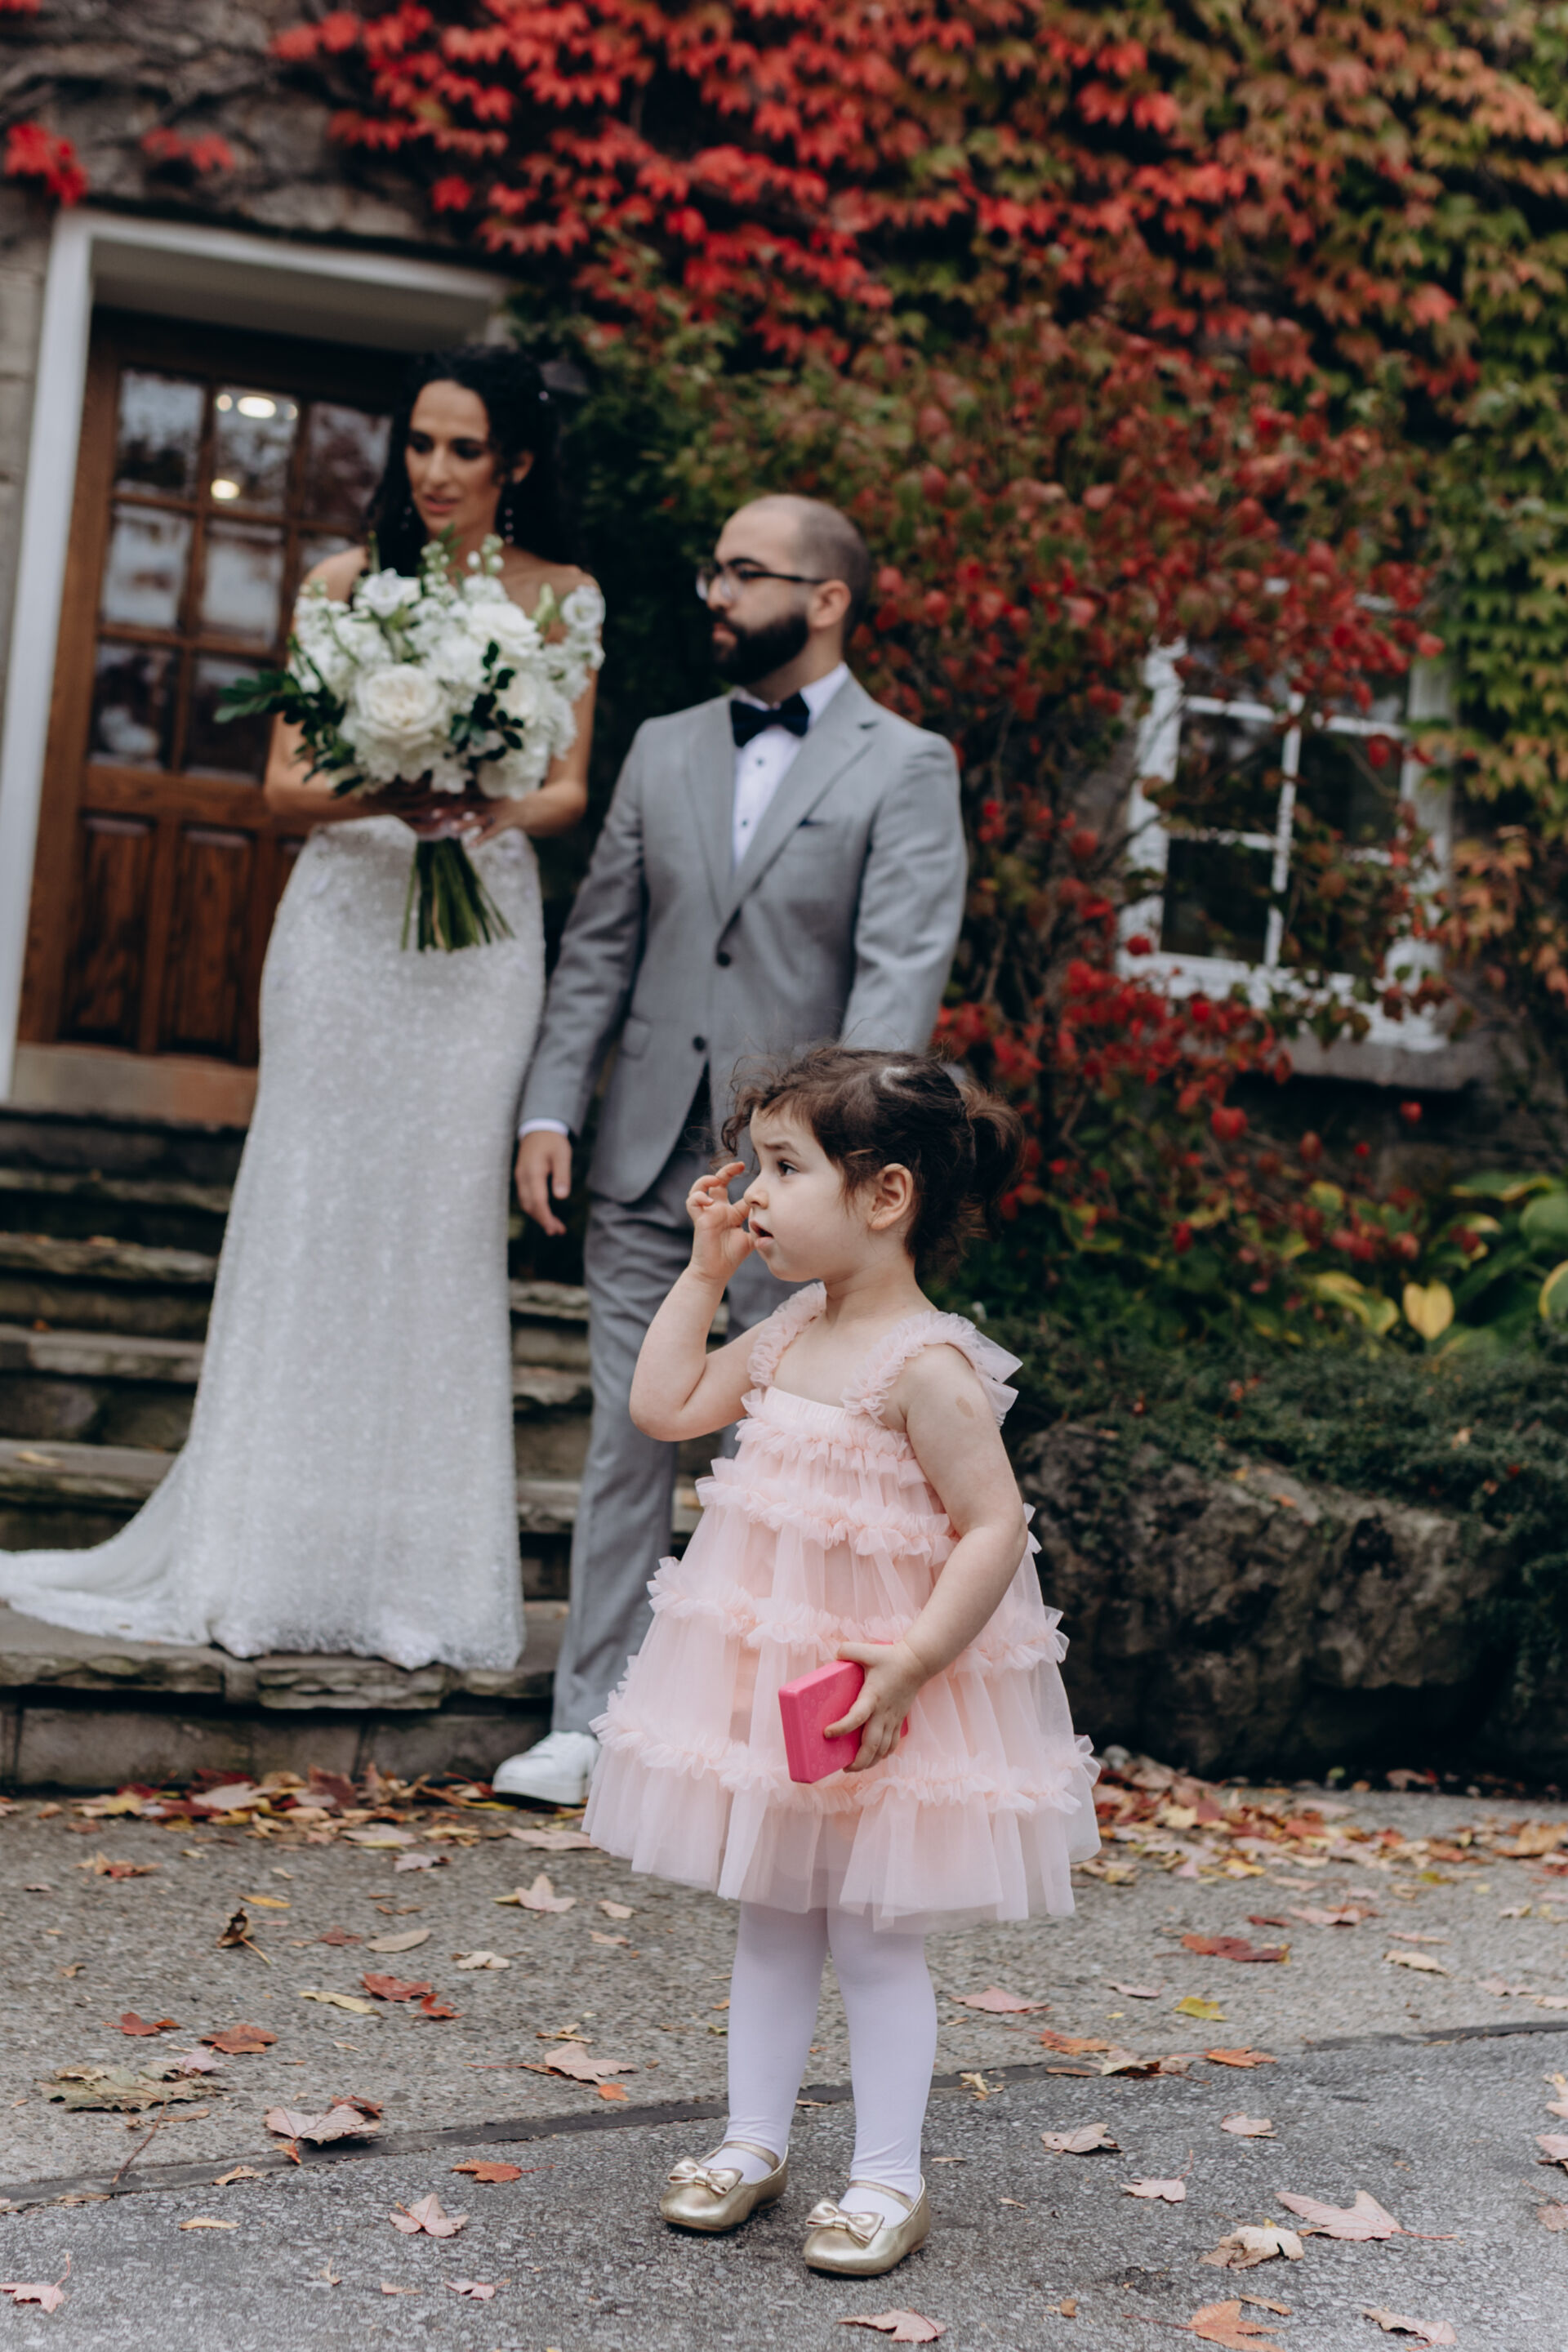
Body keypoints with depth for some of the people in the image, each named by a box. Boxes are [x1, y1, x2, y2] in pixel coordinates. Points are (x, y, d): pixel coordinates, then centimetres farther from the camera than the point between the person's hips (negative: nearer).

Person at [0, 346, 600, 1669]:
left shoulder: (562, 596, 6)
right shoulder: (348, 580, 6)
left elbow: (571, 792, 6)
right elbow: (284, 787, 3)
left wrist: (494, 807, -16)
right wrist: (379, 794, -18)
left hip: (482, 935, 0)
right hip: (345, 924, 0)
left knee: (443, 1233, -1)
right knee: (308, 1221, -1)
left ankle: (416, 1577, 6)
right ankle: (270, 1565, 7)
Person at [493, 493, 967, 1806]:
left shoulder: (905, 769, -1)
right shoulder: (663, 752, 14)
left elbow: (902, 969, -11)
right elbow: (600, 946, 13)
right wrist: (551, 1107, 3)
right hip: (646, 1158, 4)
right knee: (628, 1440, 7)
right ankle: (597, 1720, 14)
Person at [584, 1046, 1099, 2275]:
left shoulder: (927, 1366, -19)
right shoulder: (790, 1334, 5)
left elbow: (996, 1529, -20)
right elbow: (665, 1406, 14)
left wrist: (908, 1667, -25)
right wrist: (705, 1270, 10)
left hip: (874, 1695, -7)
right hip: (762, 1673, 8)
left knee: (873, 1935, 3)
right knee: (770, 1918, 16)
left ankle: (889, 2179, 16)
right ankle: (755, 2140, 29)